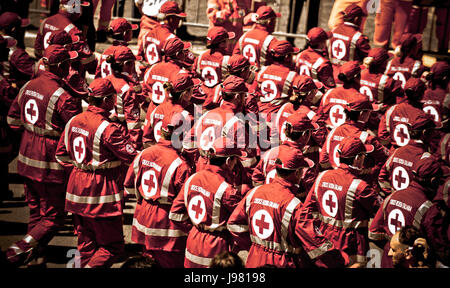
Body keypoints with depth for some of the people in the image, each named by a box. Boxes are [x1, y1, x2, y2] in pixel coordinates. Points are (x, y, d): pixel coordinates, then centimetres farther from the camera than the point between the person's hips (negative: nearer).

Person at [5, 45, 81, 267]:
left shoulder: (27, 87, 3)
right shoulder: (63, 97, -20)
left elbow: (12, 119, 13)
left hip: (27, 159, 8)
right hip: (50, 165, -8)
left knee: (36, 213, 20)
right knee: (53, 217, 4)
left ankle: (36, 257, 28)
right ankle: (20, 249, -7)